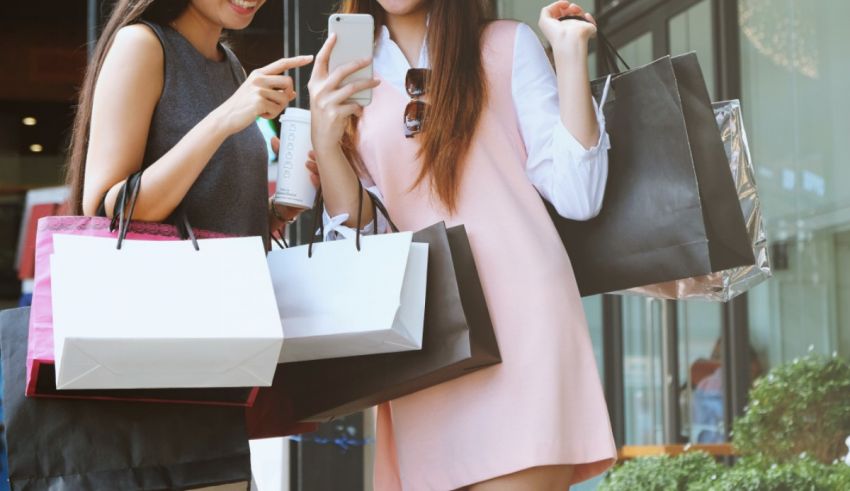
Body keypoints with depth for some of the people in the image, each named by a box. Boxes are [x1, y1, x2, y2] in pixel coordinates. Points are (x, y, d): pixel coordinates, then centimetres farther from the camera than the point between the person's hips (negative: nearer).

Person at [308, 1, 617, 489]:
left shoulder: (506, 45, 6)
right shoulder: (349, 78, 14)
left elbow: (577, 197, -2)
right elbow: (357, 233, 7)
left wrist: (571, 54, -5)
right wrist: (325, 140, -8)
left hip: (518, 315, -3)